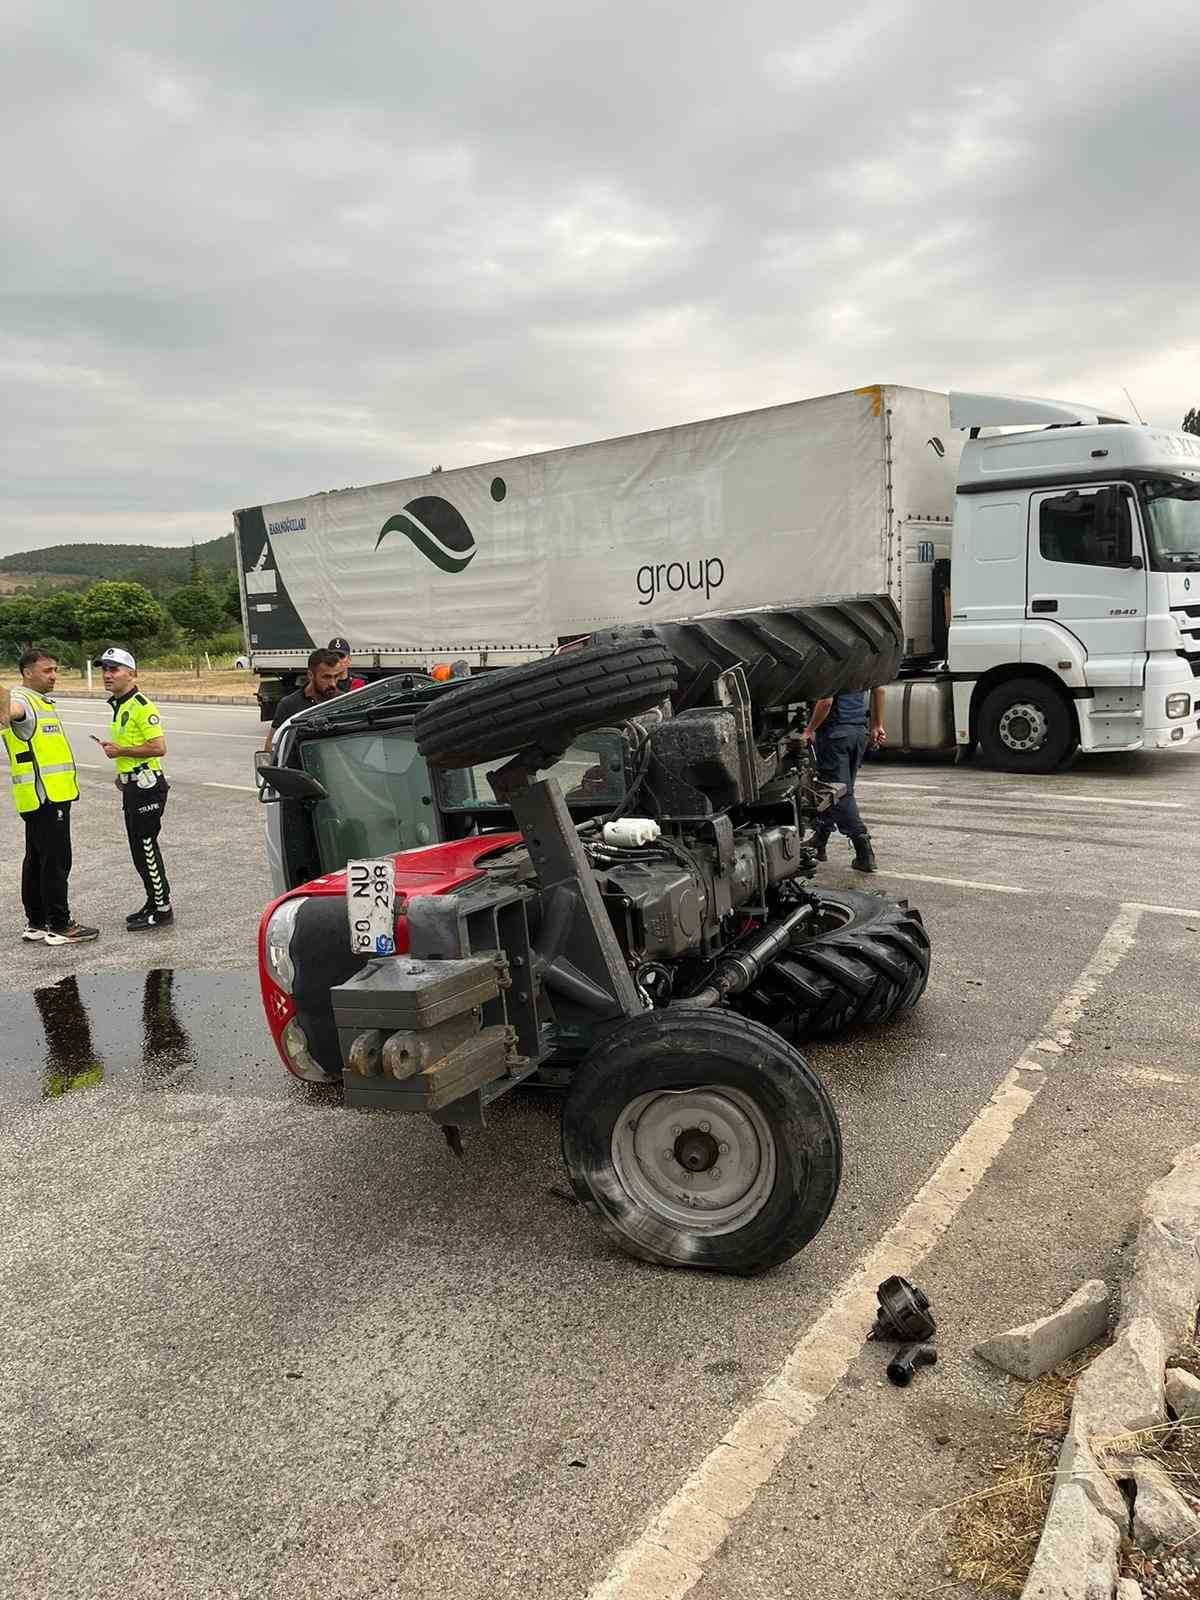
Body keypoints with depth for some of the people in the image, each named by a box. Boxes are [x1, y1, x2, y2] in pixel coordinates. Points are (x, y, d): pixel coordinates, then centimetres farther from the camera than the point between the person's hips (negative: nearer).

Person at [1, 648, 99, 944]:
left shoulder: (43, 702, 19)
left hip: (51, 795, 10)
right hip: (44, 796, -10)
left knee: (37, 860, 14)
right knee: (56, 861, -6)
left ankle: (36, 924, 21)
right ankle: (59, 926, 0)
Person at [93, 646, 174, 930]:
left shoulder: (141, 705, -16)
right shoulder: (120, 706, 15)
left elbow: (158, 747, -23)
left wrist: (121, 751, -16)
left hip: (146, 786, -10)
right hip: (133, 786, 10)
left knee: (146, 847, -6)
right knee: (140, 848, 15)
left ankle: (162, 910, 1)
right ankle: (154, 903, 25)